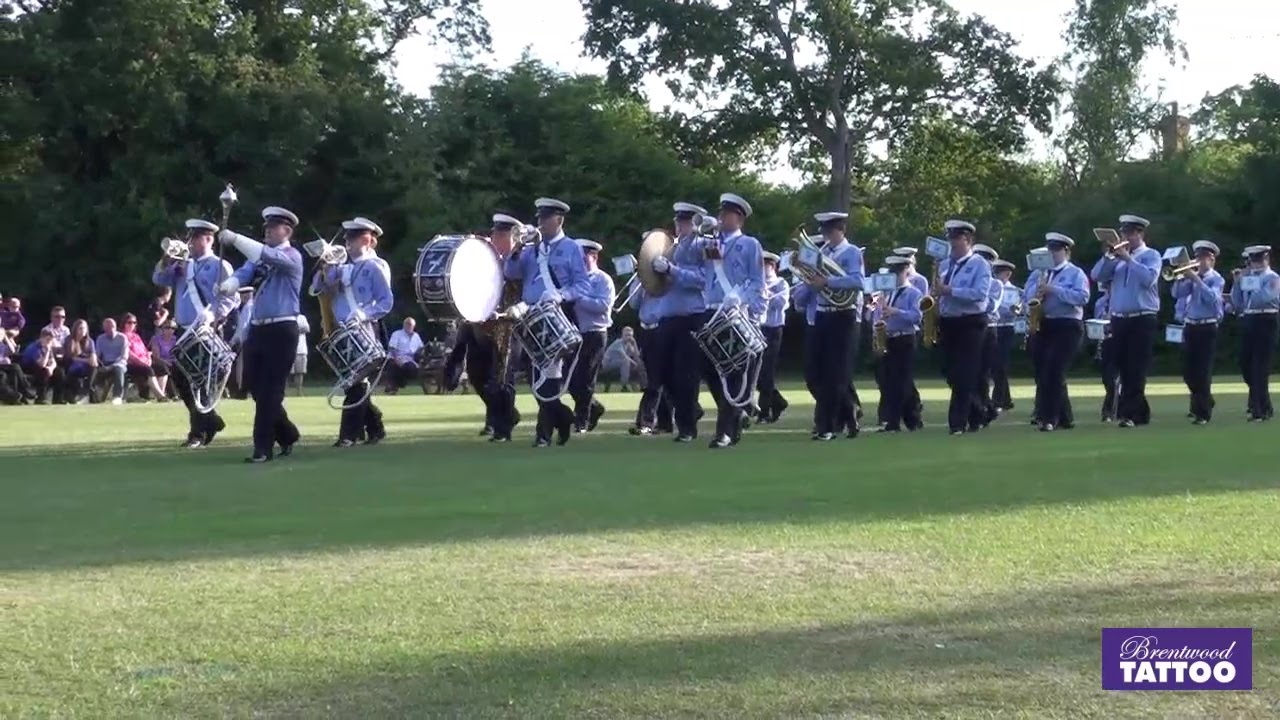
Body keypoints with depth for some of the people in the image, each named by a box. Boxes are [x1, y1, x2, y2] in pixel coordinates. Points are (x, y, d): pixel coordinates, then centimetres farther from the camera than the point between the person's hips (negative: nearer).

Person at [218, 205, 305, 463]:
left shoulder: (292, 256, -4)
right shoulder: (259, 255, 15)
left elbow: (270, 257, -25)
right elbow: (243, 273, -3)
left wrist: (235, 238, -32)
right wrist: (226, 286, -26)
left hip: (282, 330, -7)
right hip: (256, 328, 7)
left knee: (270, 391, -6)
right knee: (257, 389, 10)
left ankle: (263, 448, -3)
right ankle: (288, 435, 27)